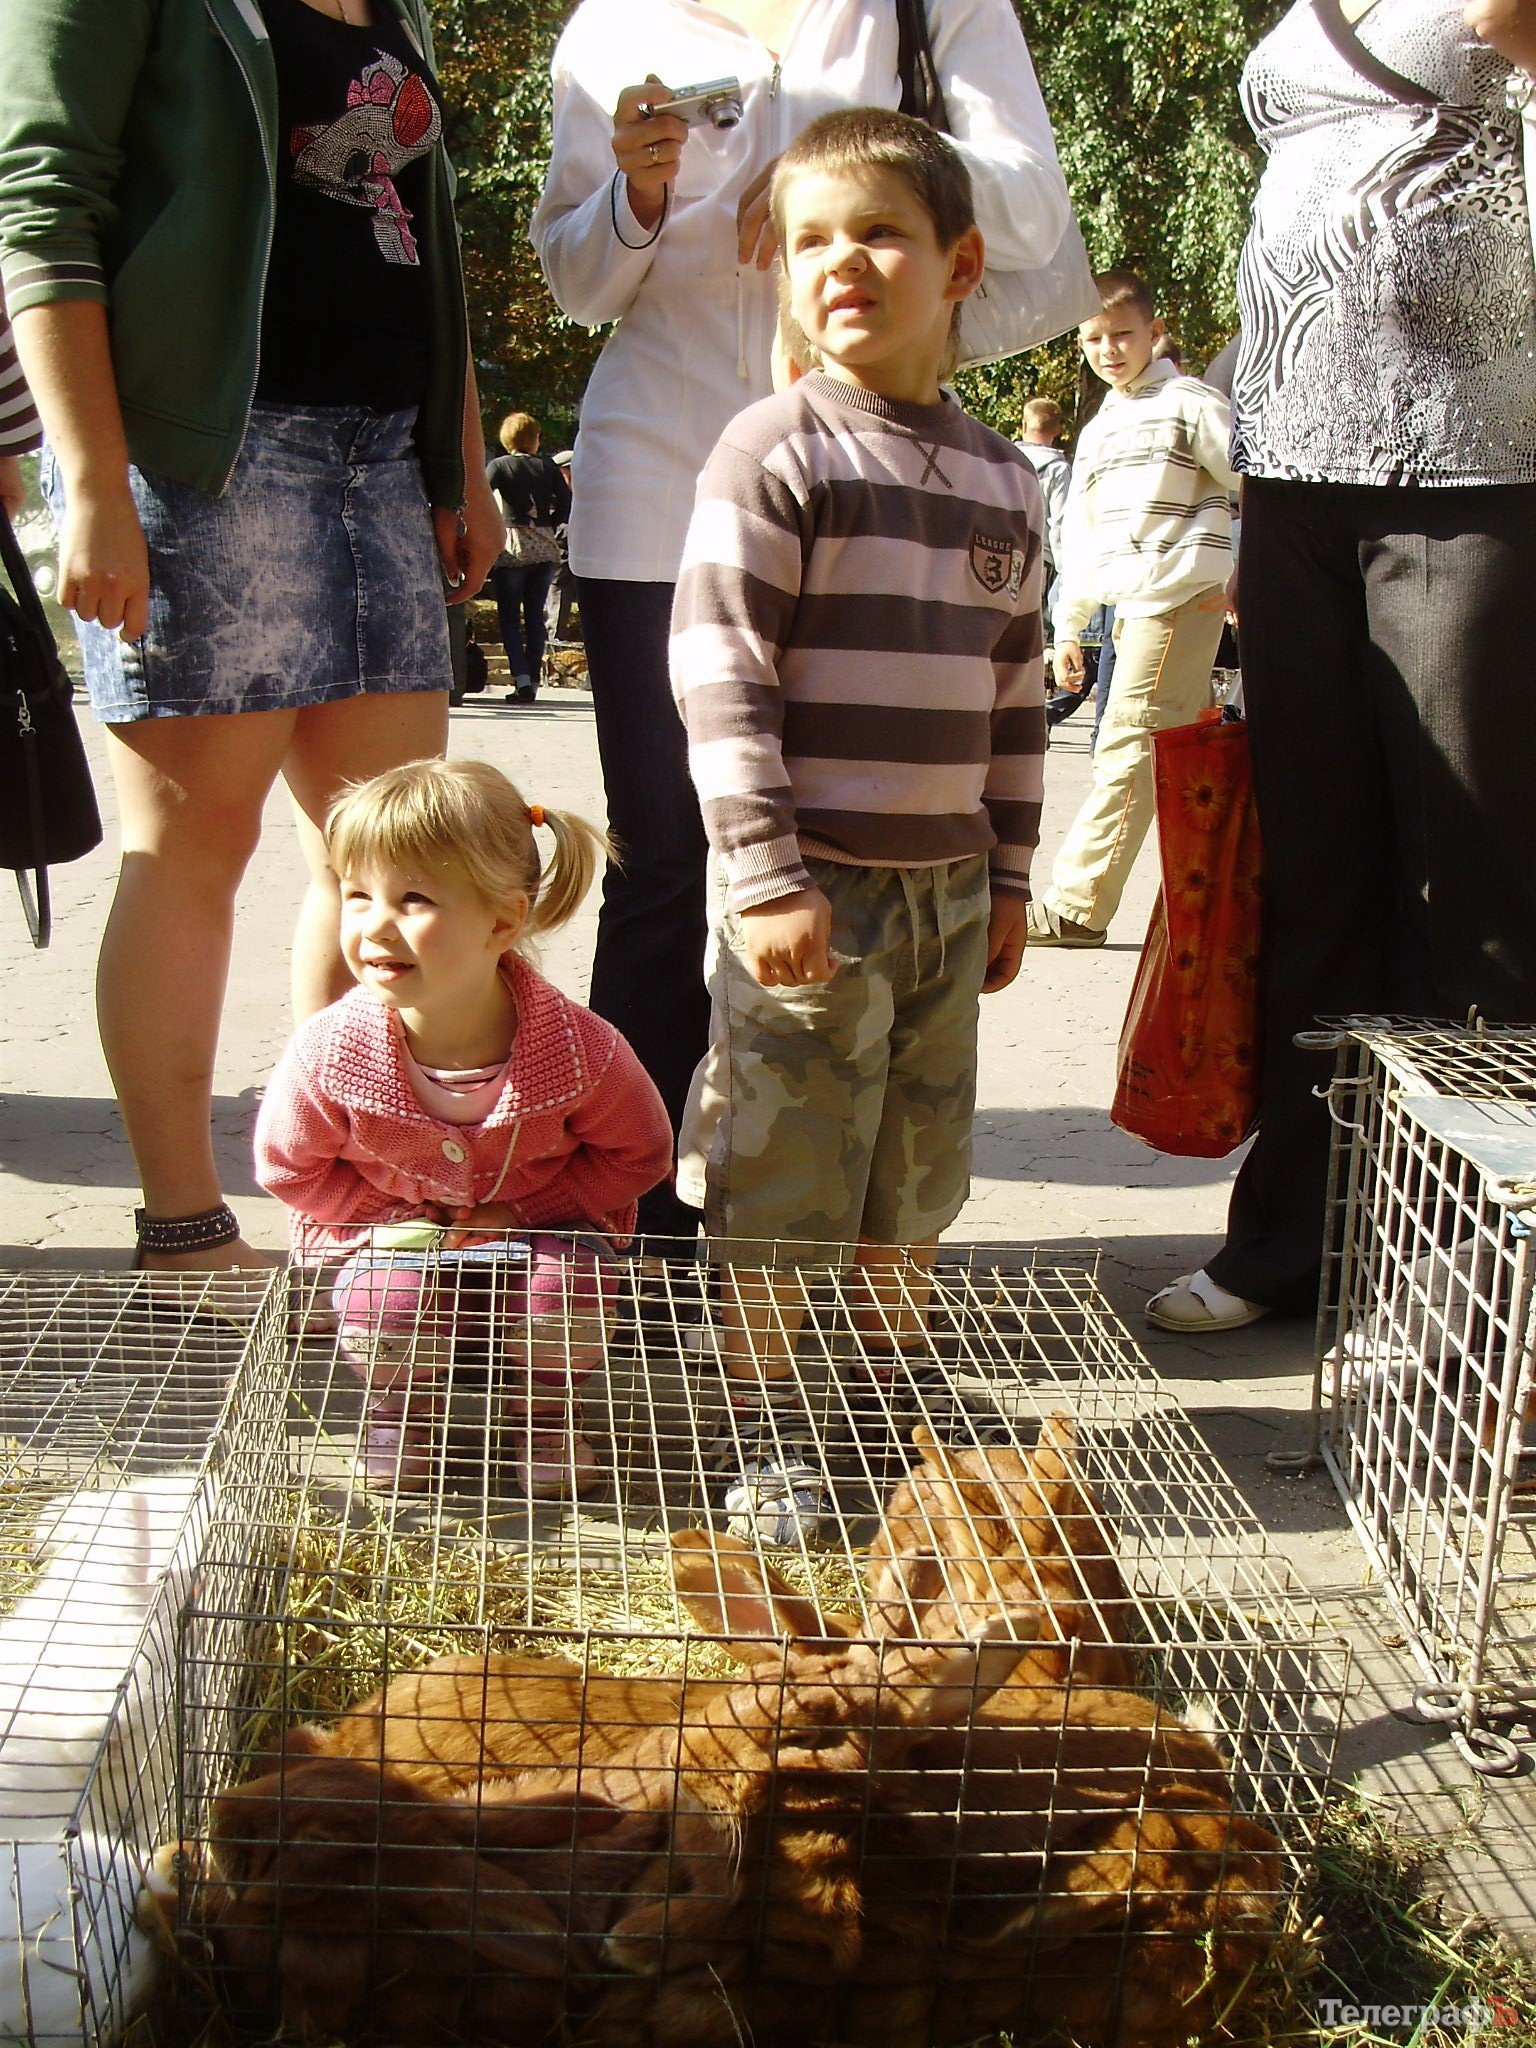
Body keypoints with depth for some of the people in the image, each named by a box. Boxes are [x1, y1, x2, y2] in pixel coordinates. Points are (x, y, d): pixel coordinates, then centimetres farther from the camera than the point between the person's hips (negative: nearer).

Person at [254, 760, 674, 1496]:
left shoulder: (578, 1048, -28)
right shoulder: (331, 1051, -26)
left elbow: (637, 1155, -9)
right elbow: (289, 1166, -7)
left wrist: (523, 1213, -19)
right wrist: (403, 1220, -16)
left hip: (538, 1224, 0)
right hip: (394, 1233, 0)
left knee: (566, 1282, -28)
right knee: (384, 1301, -28)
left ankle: (546, 1412, 6)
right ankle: (402, 1410, 9)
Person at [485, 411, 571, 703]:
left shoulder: (499, 466, -2)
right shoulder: (548, 467, 5)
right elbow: (567, 506, 2)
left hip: (511, 547, -3)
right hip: (545, 548, 3)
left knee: (509, 617, 2)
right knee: (535, 616, 10)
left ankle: (521, 679, -12)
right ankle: (533, 680, 9)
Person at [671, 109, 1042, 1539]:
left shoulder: (1002, 481, 11)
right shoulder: (775, 451, -7)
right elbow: (719, 673, -13)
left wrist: (1007, 875, 14)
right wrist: (766, 875, -18)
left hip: (947, 886, 6)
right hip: (806, 883, -5)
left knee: (915, 1176, 16)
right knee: (777, 1180, 2)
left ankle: (895, 1406, 34)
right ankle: (759, 1437, 17)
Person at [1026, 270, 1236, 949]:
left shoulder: (1190, 403, -1)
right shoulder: (1097, 431, 22)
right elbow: (1079, 537, 24)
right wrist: (1068, 627, 21)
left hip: (1180, 598, -8)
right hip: (1130, 606, 8)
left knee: (1126, 747, -11)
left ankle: (1075, 907, -12)